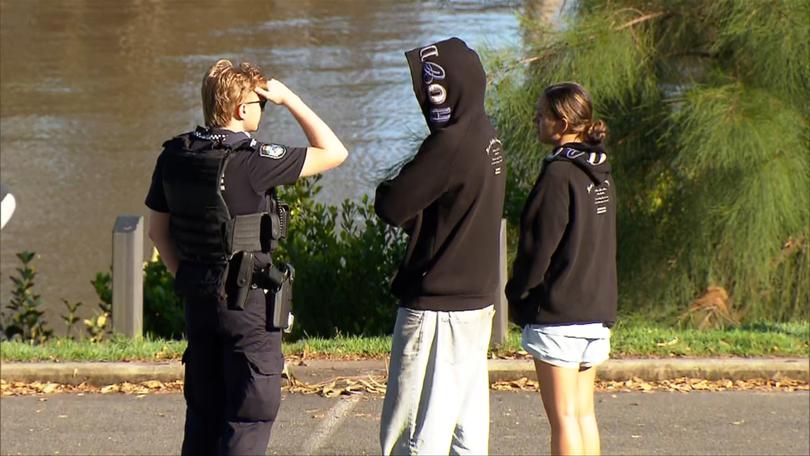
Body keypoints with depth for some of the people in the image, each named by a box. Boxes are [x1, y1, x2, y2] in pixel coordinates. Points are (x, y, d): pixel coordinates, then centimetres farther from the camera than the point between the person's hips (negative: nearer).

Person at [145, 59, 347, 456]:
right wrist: (290, 99, -5)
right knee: (250, 416, 0)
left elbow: (158, 230, 11)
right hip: (249, 300, -7)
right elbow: (333, 153, -9)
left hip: (198, 299, 7)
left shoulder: (174, 157, 3)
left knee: (203, 412, 15)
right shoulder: (253, 161, -17)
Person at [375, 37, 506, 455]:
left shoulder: (450, 144, -20)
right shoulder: (486, 138, 9)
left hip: (437, 305, -9)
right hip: (478, 298, 9)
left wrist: (385, 189, 1)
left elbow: (393, 208, -18)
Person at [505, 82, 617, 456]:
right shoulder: (601, 175, 10)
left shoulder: (558, 175, -16)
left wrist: (518, 296, -4)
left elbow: (538, 247, -16)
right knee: (583, 411, 13)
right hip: (597, 310, 8)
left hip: (557, 313, -8)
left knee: (563, 415, -4)